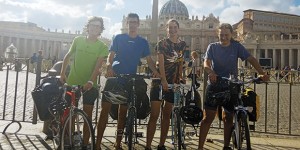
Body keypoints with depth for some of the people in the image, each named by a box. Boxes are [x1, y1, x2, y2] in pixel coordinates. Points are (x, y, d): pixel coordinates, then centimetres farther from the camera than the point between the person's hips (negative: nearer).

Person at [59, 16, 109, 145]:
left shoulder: (102, 47, -3)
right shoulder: (78, 40, 3)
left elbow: (98, 66, -13)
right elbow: (67, 56, 13)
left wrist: (90, 81, -26)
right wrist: (62, 73, 5)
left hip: (89, 85, -1)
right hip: (72, 82, 2)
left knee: (87, 115, 4)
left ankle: (85, 143, 15)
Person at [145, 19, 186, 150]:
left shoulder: (182, 44, 9)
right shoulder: (162, 43, -4)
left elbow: (180, 62, 12)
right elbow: (161, 62, -15)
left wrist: (180, 77, -3)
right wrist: (163, 80, -27)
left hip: (173, 82, 4)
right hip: (159, 81, -4)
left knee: (167, 115, 9)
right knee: (154, 115, -8)